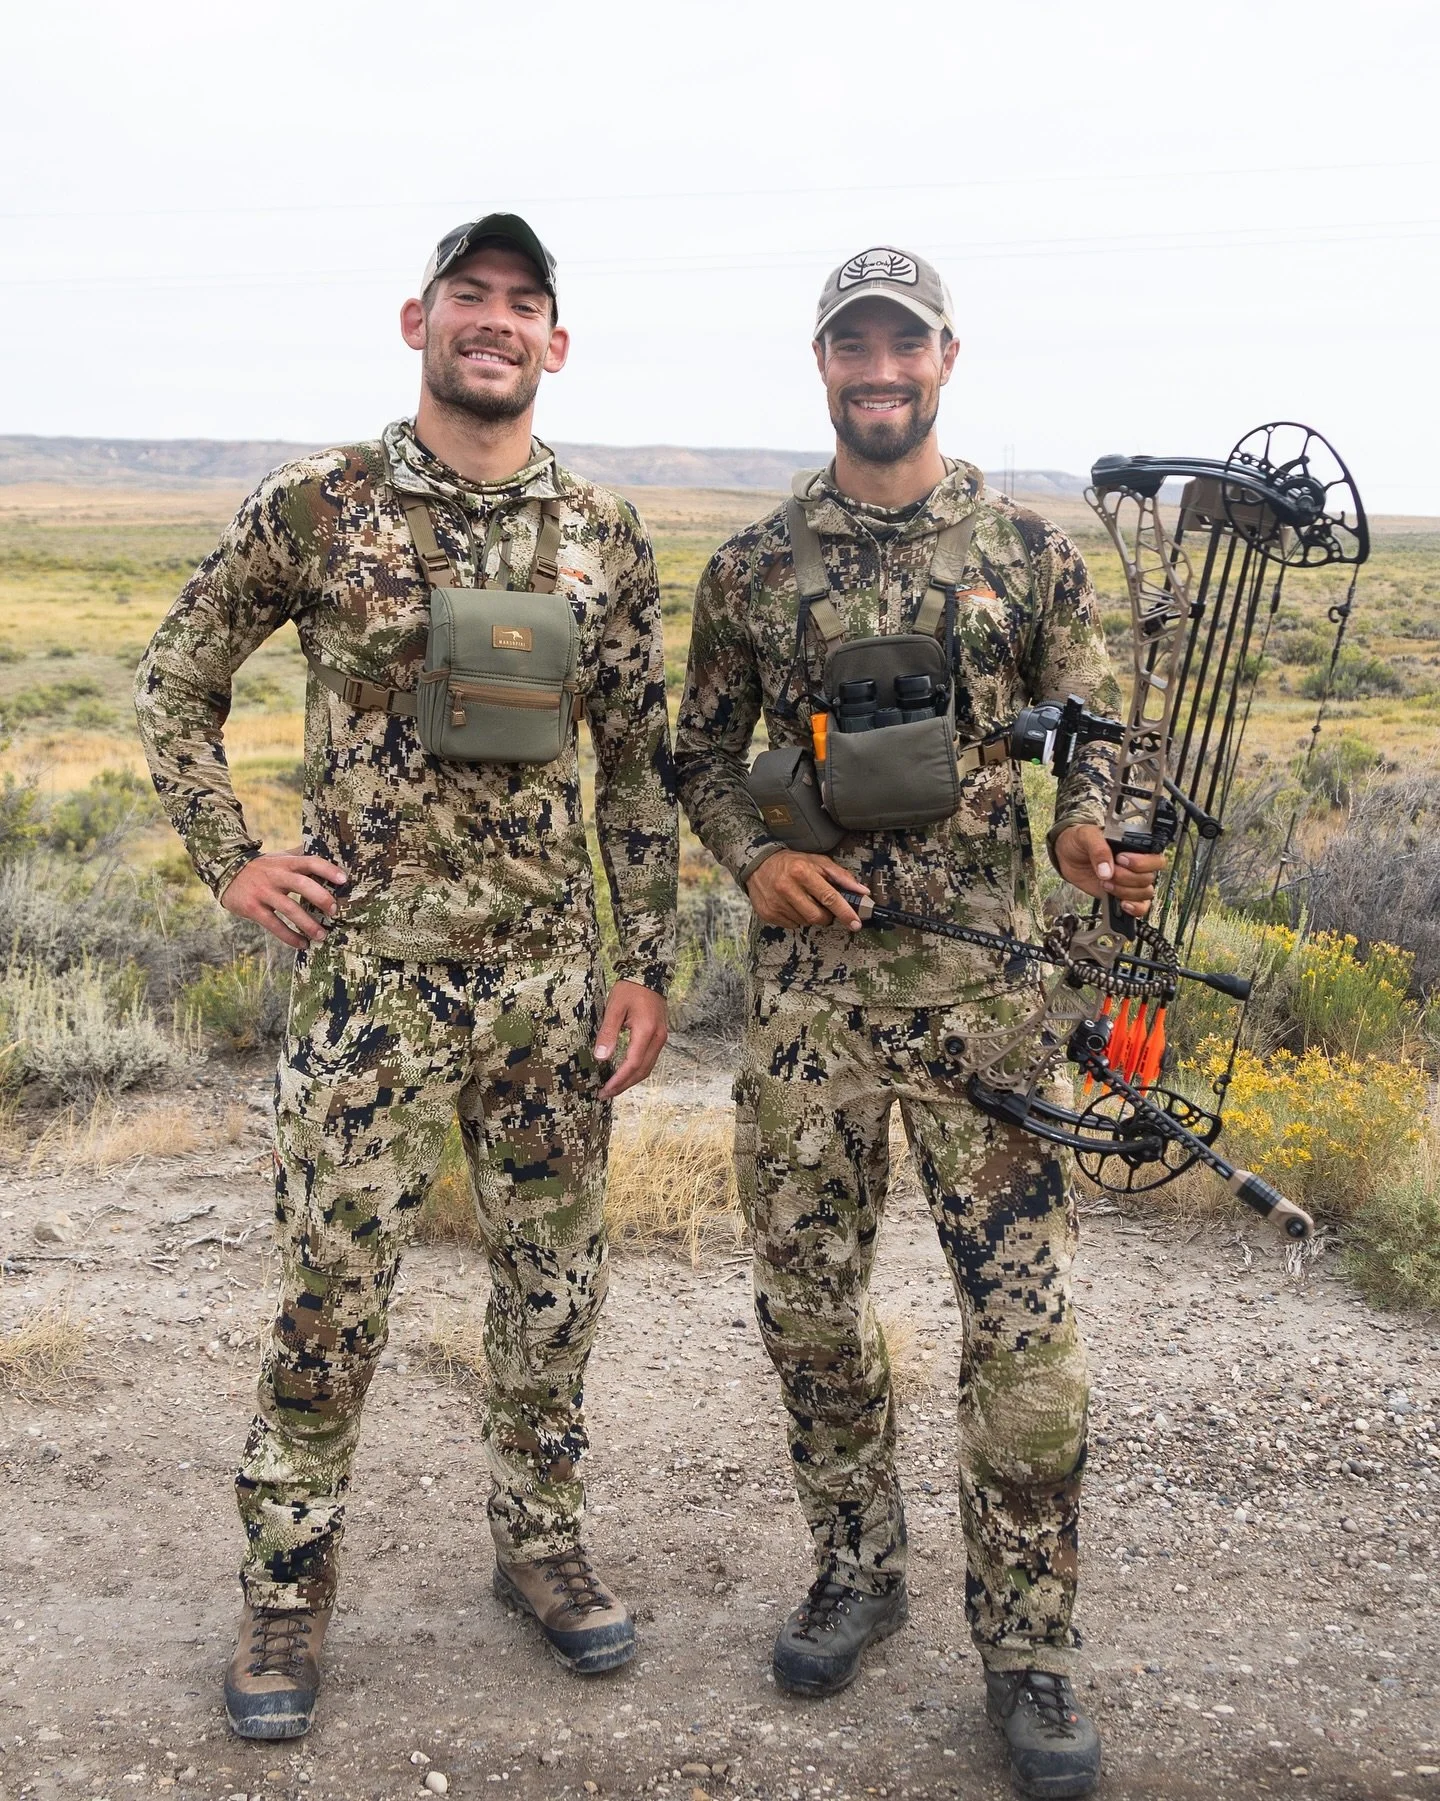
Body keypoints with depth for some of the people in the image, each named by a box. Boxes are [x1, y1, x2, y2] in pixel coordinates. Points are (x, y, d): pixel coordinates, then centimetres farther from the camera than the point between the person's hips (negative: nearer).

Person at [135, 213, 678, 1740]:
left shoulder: (603, 535, 6)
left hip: (552, 975, 3)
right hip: (373, 972, -3)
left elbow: (639, 767, 9)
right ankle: (286, 1590, 22)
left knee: (555, 1282, 13)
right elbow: (173, 682, 8)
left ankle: (539, 1542, 33)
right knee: (332, 1292, 3)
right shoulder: (317, 506, -2)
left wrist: (647, 965, 5)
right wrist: (230, 859, -1)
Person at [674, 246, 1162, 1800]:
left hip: (982, 985, -2)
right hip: (806, 985, 2)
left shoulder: (1029, 551, 4)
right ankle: (857, 1569, 32)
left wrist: (1086, 839, -15)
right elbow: (700, 752, 14)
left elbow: (1094, 733, 7)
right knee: (809, 1301, 11)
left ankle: (1026, 1646, 13)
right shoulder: (752, 567, 8)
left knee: (1024, 1322, -3)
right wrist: (752, 854, -5)